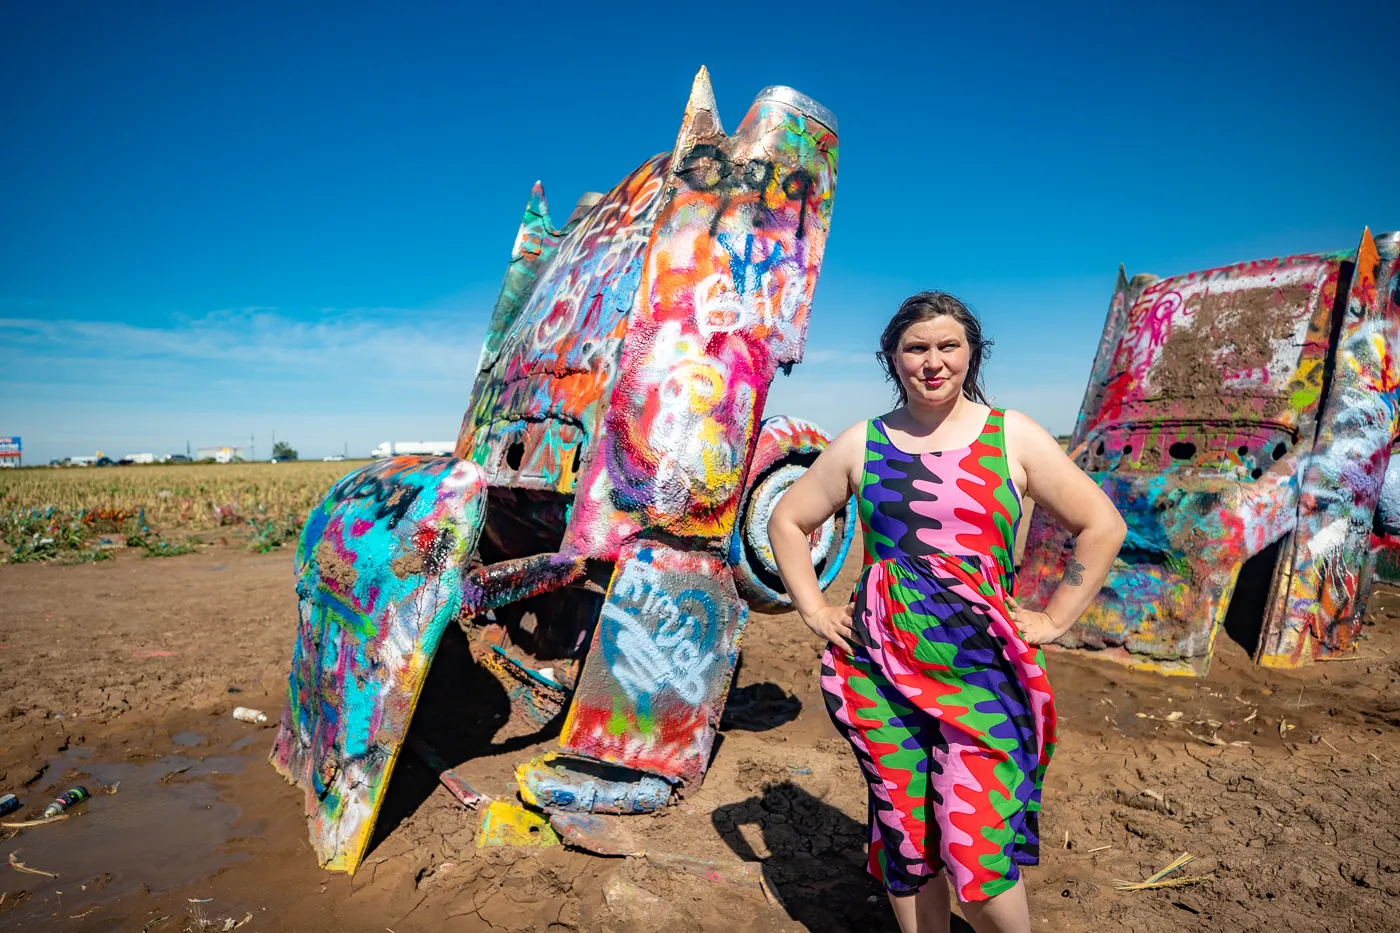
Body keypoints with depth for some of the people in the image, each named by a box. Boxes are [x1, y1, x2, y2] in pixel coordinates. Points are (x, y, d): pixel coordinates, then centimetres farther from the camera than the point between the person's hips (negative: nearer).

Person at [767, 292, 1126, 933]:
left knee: (977, 859, -2)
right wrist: (813, 610, 4)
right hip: (880, 674, 2)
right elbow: (787, 522, 11)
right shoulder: (863, 443, 3)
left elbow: (1102, 525, 5)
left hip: (983, 676, -1)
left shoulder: (1011, 436, 1)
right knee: (904, 844, 12)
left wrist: (1053, 620, 1)